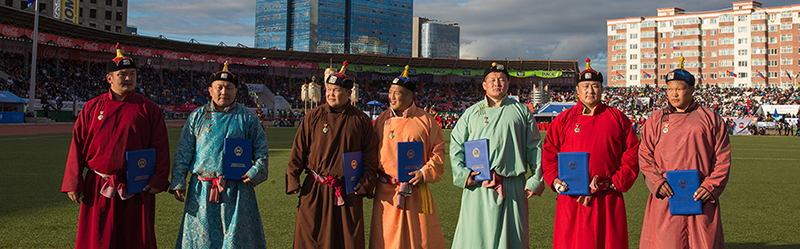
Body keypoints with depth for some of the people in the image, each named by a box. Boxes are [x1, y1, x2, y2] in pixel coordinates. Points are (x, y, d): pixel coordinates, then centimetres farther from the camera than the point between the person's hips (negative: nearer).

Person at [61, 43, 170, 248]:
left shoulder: (149, 109, 2)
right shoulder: (92, 108, 6)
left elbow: (161, 147, -1)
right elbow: (77, 147, 5)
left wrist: (159, 179, -12)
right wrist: (73, 183, 0)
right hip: (98, 189, 1)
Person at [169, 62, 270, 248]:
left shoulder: (247, 118, 5)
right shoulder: (197, 116, 8)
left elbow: (261, 149, 7)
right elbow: (183, 151, 8)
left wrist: (256, 172, -9)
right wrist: (178, 181, 1)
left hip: (236, 192, -1)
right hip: (202, 191, 2)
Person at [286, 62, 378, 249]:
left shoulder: (361, 120, 3)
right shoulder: (313, 117, 3)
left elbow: (370, 155, 4)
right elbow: (298, 150, 3)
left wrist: (367, 183, -6)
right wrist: (292, 180, -3)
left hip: (349, 192, 0)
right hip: (315, 190, 0)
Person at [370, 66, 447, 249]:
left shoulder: (426, 121, -1)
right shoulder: (381, 120, 7)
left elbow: (438, 152, -1)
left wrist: (425, 173, -14)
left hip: (416, 191, -2)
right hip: (386, 192, 2)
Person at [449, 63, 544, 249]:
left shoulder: (521, 111, 12)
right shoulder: (472, 112, 14)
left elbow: (534, 147, 9)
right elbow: (456, 144, 11)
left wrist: (536, 179, 2)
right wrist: (462, 173, -3)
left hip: (511, 186, 0)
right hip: (477, 185, 1)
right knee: (474, 233, 0)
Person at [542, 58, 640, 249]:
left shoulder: (618, 119, 8)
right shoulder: (562, 120, 8)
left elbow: (632, 156, 5)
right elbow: (549, 156, 6)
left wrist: (615, 182, -5)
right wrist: (556, 181, -9)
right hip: (572, 200, 0)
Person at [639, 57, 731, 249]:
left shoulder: (710, 118, 7)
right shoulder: (655, 120, 10)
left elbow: (723, 157, 5)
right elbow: (645, 156, 7)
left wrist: (711, 186, -7)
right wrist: (657, 182, -8)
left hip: (701, 197, 0)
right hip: (665, 197, 0)